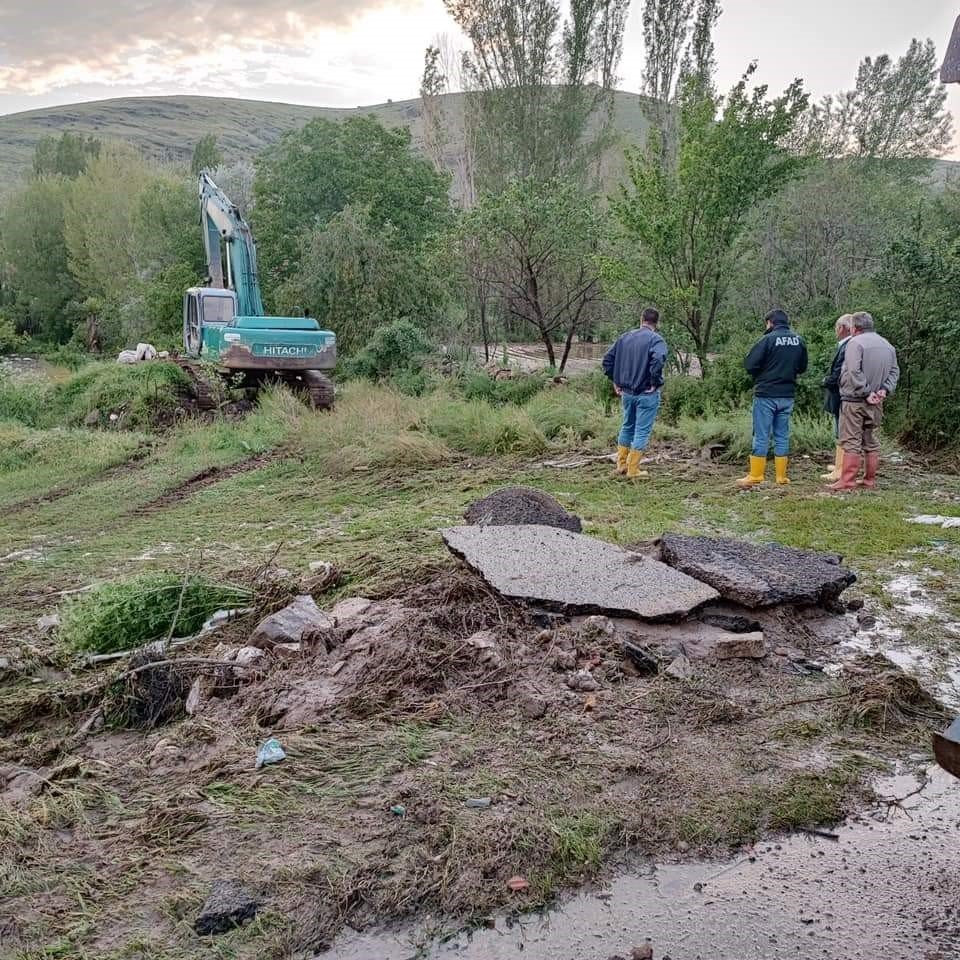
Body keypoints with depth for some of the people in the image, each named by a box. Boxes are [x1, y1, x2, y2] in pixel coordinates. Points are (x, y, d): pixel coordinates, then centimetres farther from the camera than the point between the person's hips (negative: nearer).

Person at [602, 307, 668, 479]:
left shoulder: (625, 337, 8)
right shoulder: (656, 340, -11)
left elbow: (607, 359, 8)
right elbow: (658, 360, -30)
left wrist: (615, 381, 12)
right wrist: (655, 383, -18)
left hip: (626, 392, 6)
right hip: (647, 394, -6)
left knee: (627, 426, 20)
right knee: (642, 430, 3)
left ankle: (621, 464, 26)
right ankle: (633, 470, 7)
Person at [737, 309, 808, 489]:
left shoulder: (768, 339, -12)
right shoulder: (799, 340, 5)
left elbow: (749, 365, -14)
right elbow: (802, 367, 14)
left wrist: (762, 373, 5)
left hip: (766, 395, -5)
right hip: (788, 395, 5)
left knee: (761, 436, 0)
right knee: (782, 436, 11)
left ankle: (755, 477, 2)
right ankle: (781, 477, 14)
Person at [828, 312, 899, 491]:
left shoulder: (856, 342, -10)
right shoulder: (888, 346, 14)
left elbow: (854, 372, -19)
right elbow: (894, 371, 12)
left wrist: (865, 393, -15)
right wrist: (884, 390, 2)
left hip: (854, 400, -7)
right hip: (876, 403, 7)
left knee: (851, 442, -5)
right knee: (872, 443, 11)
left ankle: (847, 481, -6)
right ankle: (870, 480, 16)